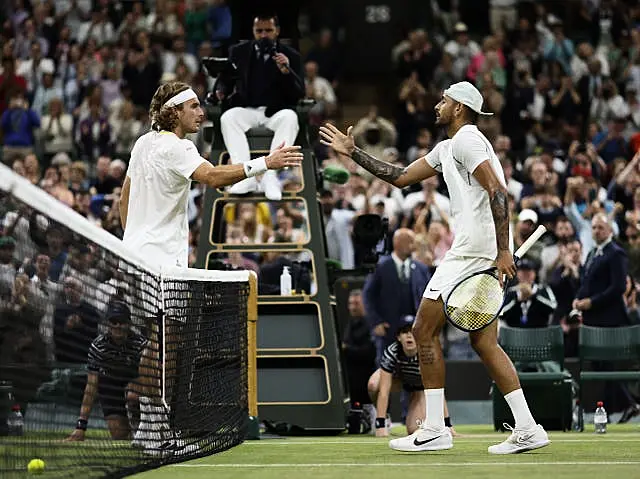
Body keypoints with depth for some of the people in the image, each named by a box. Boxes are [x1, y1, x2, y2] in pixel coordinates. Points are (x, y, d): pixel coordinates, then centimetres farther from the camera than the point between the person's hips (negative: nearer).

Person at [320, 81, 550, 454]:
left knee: (425, 329, -3)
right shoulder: (447, 148, 23)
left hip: (474, 250, -10)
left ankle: (435, 429, -3)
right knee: (484, 342, 7)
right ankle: (527, 429, 0)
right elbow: (401, 178, 29)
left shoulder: (466, 140, -8)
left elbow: (498, 192, -18)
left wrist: (503, 250, -23)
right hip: (490, 252, 10)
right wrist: (353, 153, 29)